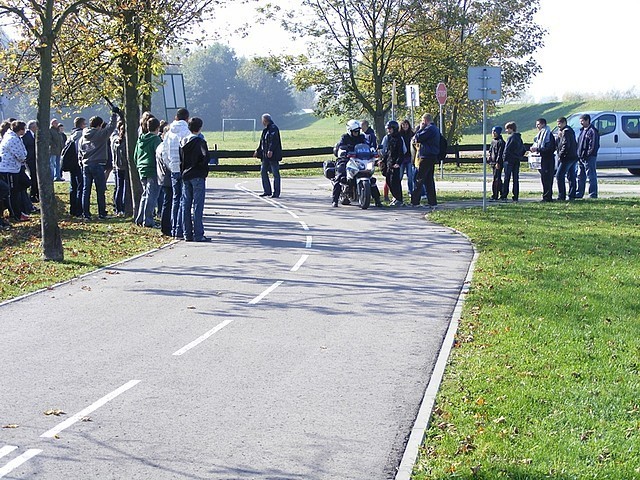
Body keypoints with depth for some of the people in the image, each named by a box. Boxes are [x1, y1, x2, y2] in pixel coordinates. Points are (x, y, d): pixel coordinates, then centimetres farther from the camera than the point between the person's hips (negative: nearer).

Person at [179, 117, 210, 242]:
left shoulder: (183, 142, 8)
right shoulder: (200, 142, -10)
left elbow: (180, 159, 8)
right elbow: (205, 157, -21)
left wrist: (183, 172, 13)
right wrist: (204, 170, -5)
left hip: (185, 176, 6)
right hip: (197, 176, -6)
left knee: (186, 205, 8)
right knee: (198, 205, -4)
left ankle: (187, 234, 9)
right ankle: (198, 235, -6)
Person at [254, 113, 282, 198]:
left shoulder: (273, 128, -11)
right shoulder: (266, 130, 18)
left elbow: (274, 140, -23)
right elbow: (262, 142, 27)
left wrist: (271, 150, -33)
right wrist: (257, 151, 27)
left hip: (273, 155, -10)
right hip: (266, 156, 10)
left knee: (275, 173, -4)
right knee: (263, 172, 9)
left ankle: (276, 192, -1)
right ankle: (267, 191, 16)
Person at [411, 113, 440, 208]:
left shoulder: (429, 129, -15)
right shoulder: (435, 129, 17)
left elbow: (418, 139, -14)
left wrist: (420, 129, -3)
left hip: (426, 157, -10)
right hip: (432, 157, 10)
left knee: (419, 179, -5)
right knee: (429, 179, 12)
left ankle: (415, 202, -4)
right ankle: (432, 202, 11)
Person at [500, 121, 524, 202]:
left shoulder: (510, 137, -12)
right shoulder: (519, 138, 13)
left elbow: (507, 149, -17)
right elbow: (523, 149, 16)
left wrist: (504, 158, -8)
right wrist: (519, 156, 15)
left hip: (509, 160, -7)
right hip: (517, 160, 7)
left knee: (507, 178, -4)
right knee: (516, 179, 7)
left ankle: (504, 196, -6)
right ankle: (516, 197, 6)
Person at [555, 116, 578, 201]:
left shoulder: (566, 131, -12)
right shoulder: (570, 130, 19)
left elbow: (565, 145, -20)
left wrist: (560, 155, -14)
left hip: (567, 158, -10)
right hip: (573, 157, 10)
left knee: (559, 176, -8)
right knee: (571, 177, 11)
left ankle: (562, 196, -10)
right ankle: (572, 195, 13)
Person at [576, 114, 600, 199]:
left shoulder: (592, 131, -11)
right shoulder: (582, 130, 19)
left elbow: (593, 145, -17)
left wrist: (586, 155, -19)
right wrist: (579, 155, 13)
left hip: (589, 157, -10)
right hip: (581, 158, 10)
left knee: (591, 176, -6)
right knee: (580, 176, 13)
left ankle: (593, 194, -3)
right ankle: (579, 193, 19)